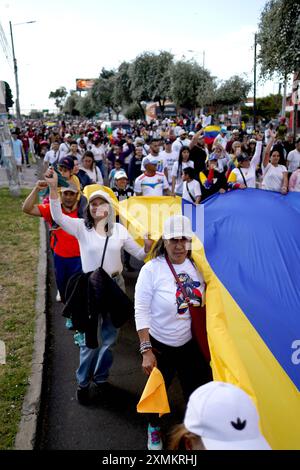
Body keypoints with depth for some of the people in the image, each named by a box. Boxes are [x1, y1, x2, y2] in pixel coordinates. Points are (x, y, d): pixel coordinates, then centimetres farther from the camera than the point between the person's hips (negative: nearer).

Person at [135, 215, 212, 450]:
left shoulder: (197, 266, -5)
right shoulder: (152, 269, -18)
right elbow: (141, 311, -16)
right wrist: (146, 349, -18)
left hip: (191, 344, 3)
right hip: (160, 346, -3)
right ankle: (154, 427, 49)